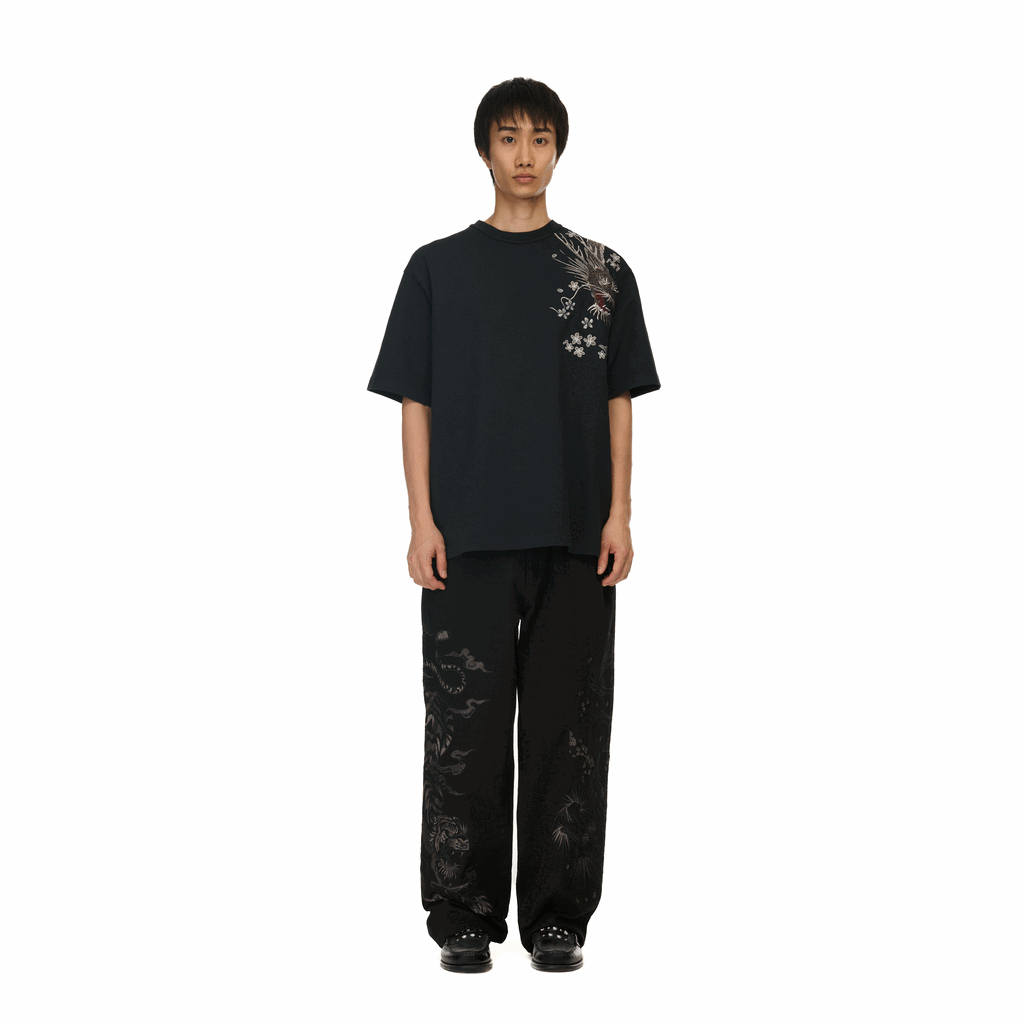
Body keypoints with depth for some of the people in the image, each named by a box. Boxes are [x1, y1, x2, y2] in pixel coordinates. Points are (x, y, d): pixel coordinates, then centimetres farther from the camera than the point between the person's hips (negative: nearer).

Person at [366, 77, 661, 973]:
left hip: (577, 537, 1)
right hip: (470, 536, -1)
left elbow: (619, 402, 7)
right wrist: (421, 520, -5)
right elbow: (416, 402, 4)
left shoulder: (603, 271, 9)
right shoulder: (438, 268, 7)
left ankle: (558, 917, 14)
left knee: (569, 726, 4)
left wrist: (620, 517, -2)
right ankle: (465, 917, 12)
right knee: (467, 725, 2)